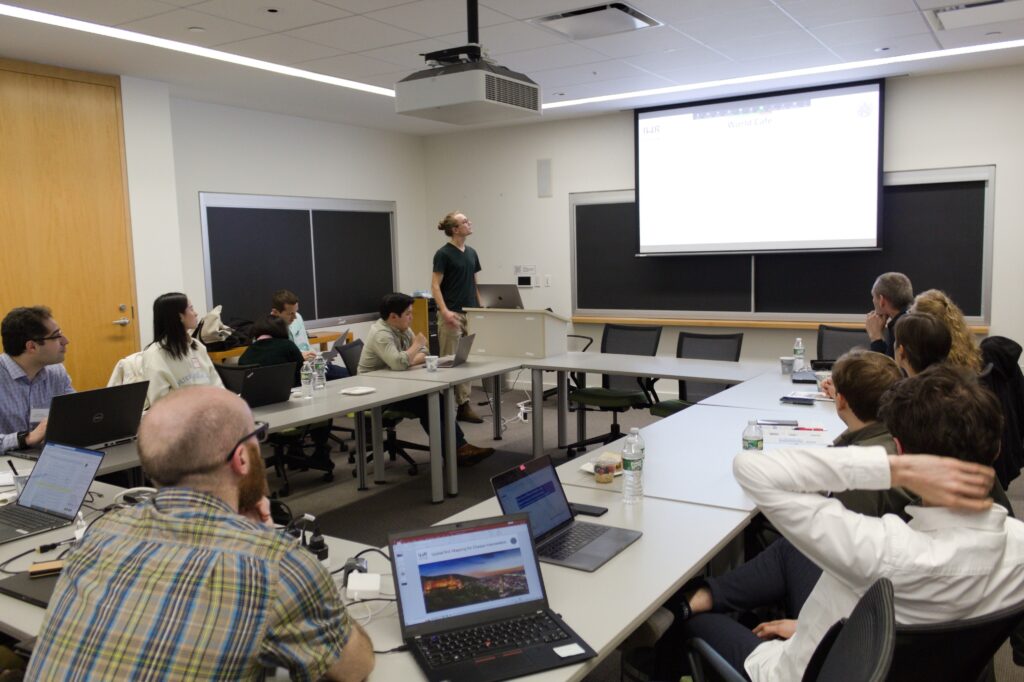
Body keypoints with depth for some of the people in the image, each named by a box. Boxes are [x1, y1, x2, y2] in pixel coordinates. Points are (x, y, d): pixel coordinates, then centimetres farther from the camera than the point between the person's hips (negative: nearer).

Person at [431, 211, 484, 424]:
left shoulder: (471, 253, 12)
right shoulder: (443, 254, -10)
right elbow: (435, 285, -13)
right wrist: (444, 311, -25)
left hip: (470, 314, 8)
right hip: (452, 315, -7)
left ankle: (464, 405, 13)